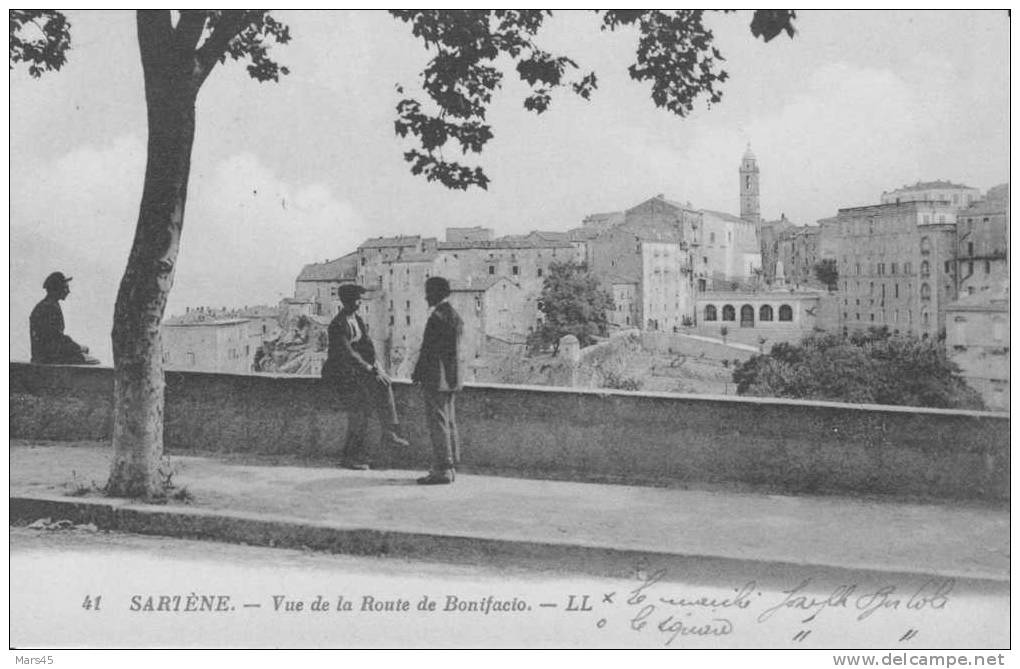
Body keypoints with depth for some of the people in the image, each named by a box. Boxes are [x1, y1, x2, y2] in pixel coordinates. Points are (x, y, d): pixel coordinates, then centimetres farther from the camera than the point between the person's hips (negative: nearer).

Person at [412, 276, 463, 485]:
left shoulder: (437, 317, -16)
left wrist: (417, 374, -7)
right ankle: (448, 466, 17)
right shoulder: (456, 317, 13)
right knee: (449, 423, 12)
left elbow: (427, 350, -16)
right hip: (452, 379, 10)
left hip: (436, 379, -10)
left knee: (438, 423, -6)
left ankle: (442, 470, -5)